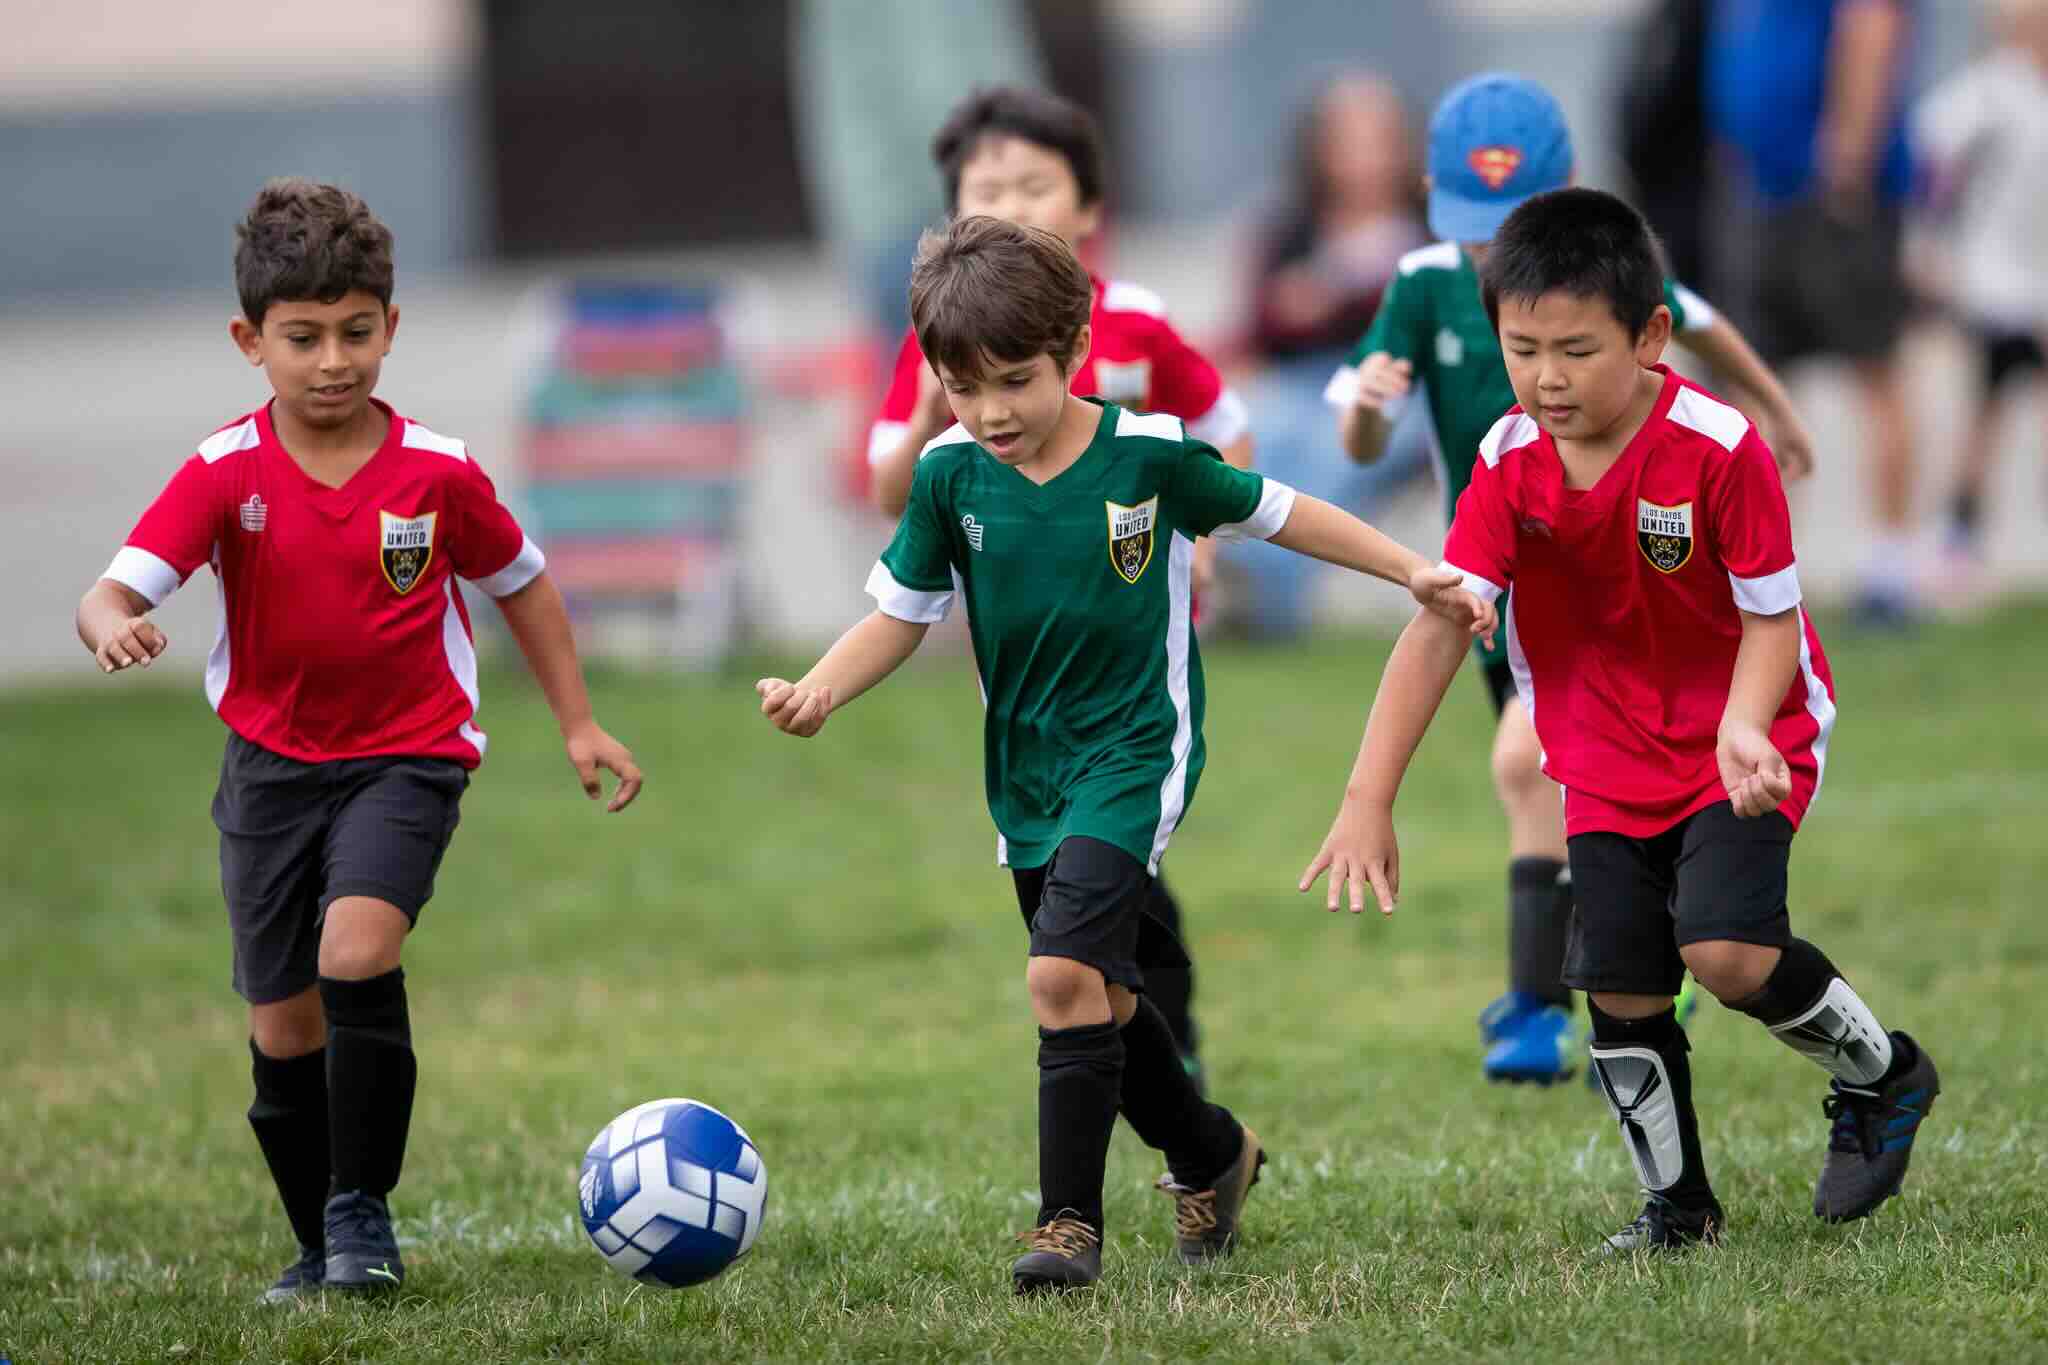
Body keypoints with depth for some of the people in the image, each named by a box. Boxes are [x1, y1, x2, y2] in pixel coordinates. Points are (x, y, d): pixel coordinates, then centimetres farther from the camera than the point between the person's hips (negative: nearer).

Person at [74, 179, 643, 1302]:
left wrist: (577, 723, 12)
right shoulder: (225, 474, -10)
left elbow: (521, 581, 10)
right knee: (281, 1027, 5)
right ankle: (324, 1250, 24)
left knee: (357, 952, -26)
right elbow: (118, 587, -22)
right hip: (272, 764, 2)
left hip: (407, 757, -2)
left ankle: (363, 1208, -11)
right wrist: (111, 626, -46)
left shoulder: (437, 473, -8)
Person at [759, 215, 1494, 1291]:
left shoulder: (1149, 454, -13)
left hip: (1134, 753, -5)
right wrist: (821, 688, -15)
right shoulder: (951, 475, -5)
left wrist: (1413, 572, 3)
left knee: (1065, 973, -21)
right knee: (1104, 995, 16)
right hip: (1026, 773, 5)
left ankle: (1069, 1222, -16)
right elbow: (901, 612, 3)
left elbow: (1272, 513, 2)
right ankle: (1210, 1154, 41)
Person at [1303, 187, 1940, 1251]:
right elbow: (1438, 627, -14)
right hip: (1609, 755, 4)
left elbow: (1772, 617, -16)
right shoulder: (1509, 463, -11)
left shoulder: (1719, 450, -23)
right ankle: (1677, 1203, 18)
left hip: (1744, 737, -4)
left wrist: (1743, 726, -37)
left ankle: (1881, 1073, 7)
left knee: (1725, 951, -22)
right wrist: (1368, 799, -20)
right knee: (1619, 989, -3)